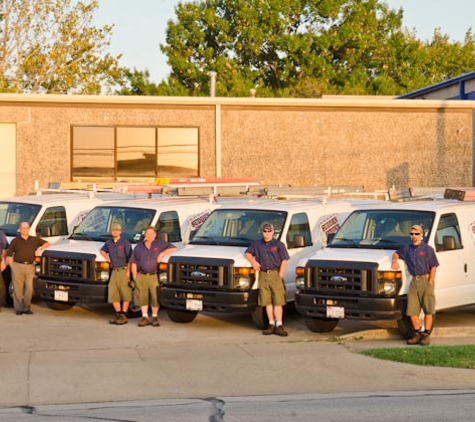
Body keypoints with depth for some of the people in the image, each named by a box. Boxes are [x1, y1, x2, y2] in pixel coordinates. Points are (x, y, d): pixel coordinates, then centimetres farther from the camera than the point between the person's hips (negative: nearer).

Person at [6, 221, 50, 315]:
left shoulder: (35, 240, 12)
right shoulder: (15, 241, 7)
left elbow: (47, 244, 17)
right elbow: (9, 255, 7)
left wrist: (40, 249, -1)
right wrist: (11, 266, -2)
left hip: (30, 266, 2)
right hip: (18, 266, -2)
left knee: (29, 288, -1)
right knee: (18, 288, -1)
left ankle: (27, 307, 10)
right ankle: (18, 308, 5)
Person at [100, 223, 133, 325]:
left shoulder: (125, 243, -4)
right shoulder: (109, 243, 13)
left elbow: (130, 258, -7)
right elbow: (102, 250, 32)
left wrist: (128, 271, -14)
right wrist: (107, 258, 14)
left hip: (124, 270, -6)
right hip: (114, 271, 6)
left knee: (125, 293, -5)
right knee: (113, 293, 3)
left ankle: (124, 316, -3)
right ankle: (118, 314, 12)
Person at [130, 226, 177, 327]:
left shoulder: (160, 244, 7)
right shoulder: (139, 246, 14)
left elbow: (173, 248, 1)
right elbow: (133, 261, 14)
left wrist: (162, 253, -12)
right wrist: (134, 276, 4)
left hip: (154, 276, -2)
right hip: (141, 276, 2)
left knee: (155, 297, -3)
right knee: (143, 297, 2)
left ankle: (155, 318, 7)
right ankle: (145, 317, 9)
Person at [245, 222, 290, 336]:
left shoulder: (278, 244, 4)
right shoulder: (257, 244, 14)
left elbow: (284, 260, 1)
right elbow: (247, 253, 18)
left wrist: (280, 275, -8)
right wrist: (253, 261, -3)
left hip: (275, 274, -3)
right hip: (263, 275, 3)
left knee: (278, 301, -6)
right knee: (267, 301, 5)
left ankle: (279, 326, -7)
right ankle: (271, 325, 11)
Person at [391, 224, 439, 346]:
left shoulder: (428, 249, -1)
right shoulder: (407, 249, 14)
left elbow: (433, 266, -3)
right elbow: (396, 253, 30)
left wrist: (430, 282, -12)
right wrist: (395, 261, 6)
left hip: (426, 280, -5)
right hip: (414, 281, 5)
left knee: (428, 310, -3)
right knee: (412, 310, 2)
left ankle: (426, 335, 2)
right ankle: (417, 334, 13)